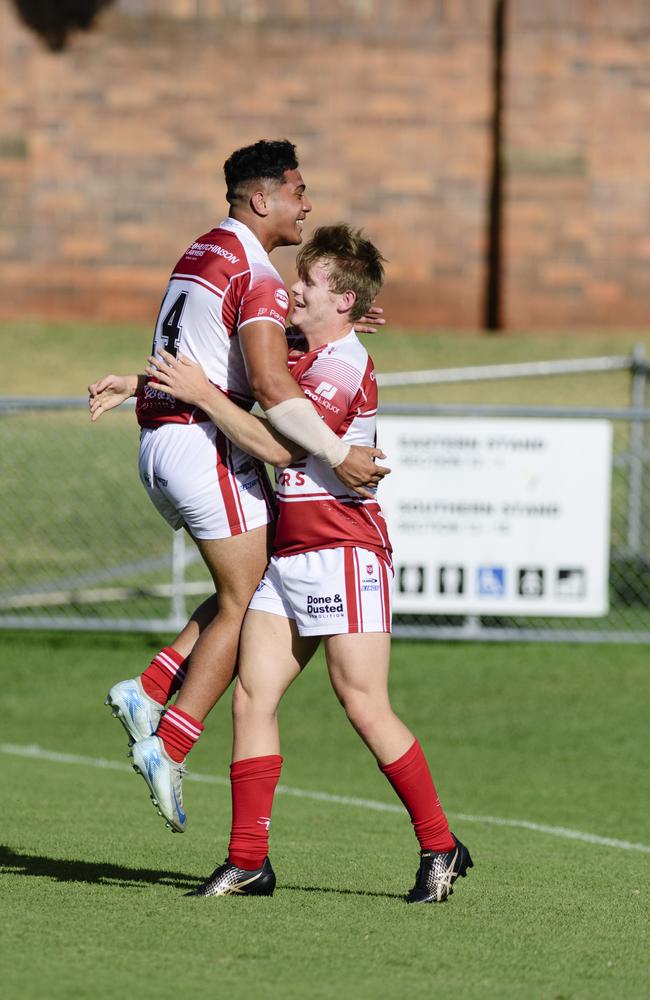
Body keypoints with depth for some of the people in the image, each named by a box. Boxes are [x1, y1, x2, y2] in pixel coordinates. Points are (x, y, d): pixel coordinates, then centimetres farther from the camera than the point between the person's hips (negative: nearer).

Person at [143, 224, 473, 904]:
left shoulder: (344, 365, -12)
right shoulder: (304, 359, 17)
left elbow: (277, 445, -19)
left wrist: (202, 393, -13)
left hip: (344, 550, -9)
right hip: (289, 556, 9)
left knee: (365, 706, -9)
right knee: (252, 696, -1)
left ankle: (440, 848, 1)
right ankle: (248, 861, -1)